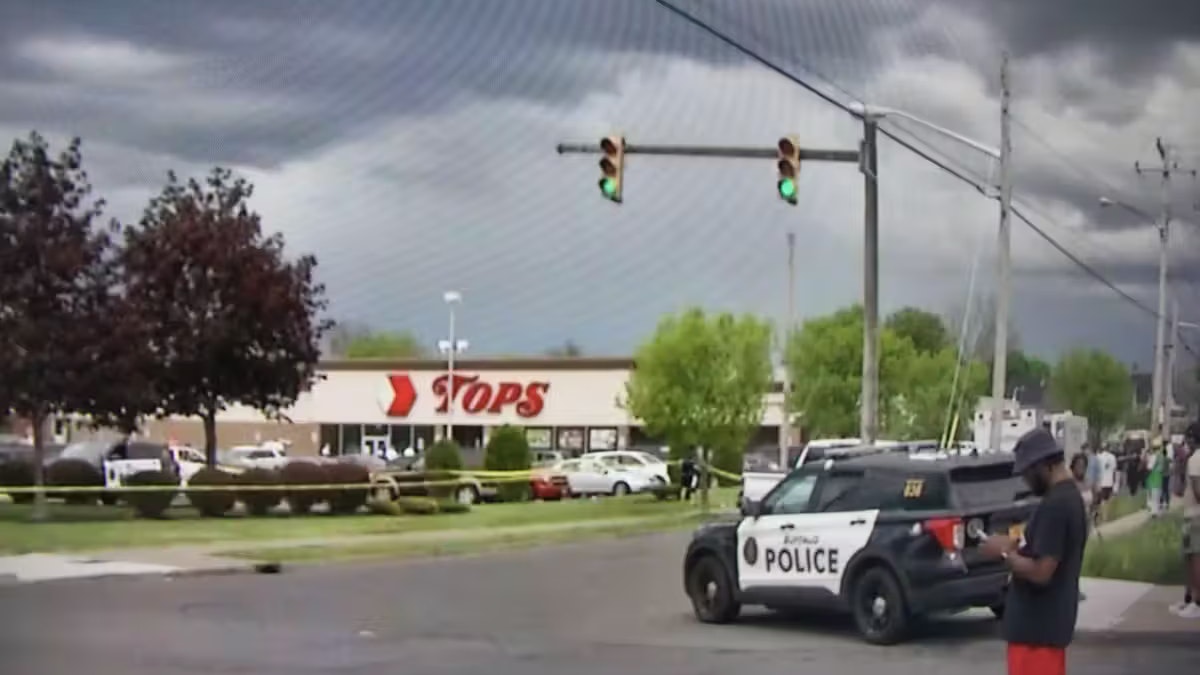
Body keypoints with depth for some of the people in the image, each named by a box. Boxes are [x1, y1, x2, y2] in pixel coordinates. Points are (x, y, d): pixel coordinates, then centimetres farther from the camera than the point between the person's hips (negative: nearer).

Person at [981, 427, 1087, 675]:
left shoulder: (1054, 505, -22)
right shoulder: (1070, 497, 11)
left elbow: (1040, 572, -25)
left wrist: (1005, 553, -11)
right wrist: (1017, 546, 10)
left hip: (1037, 624, -10)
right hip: (1049, 619, 10)